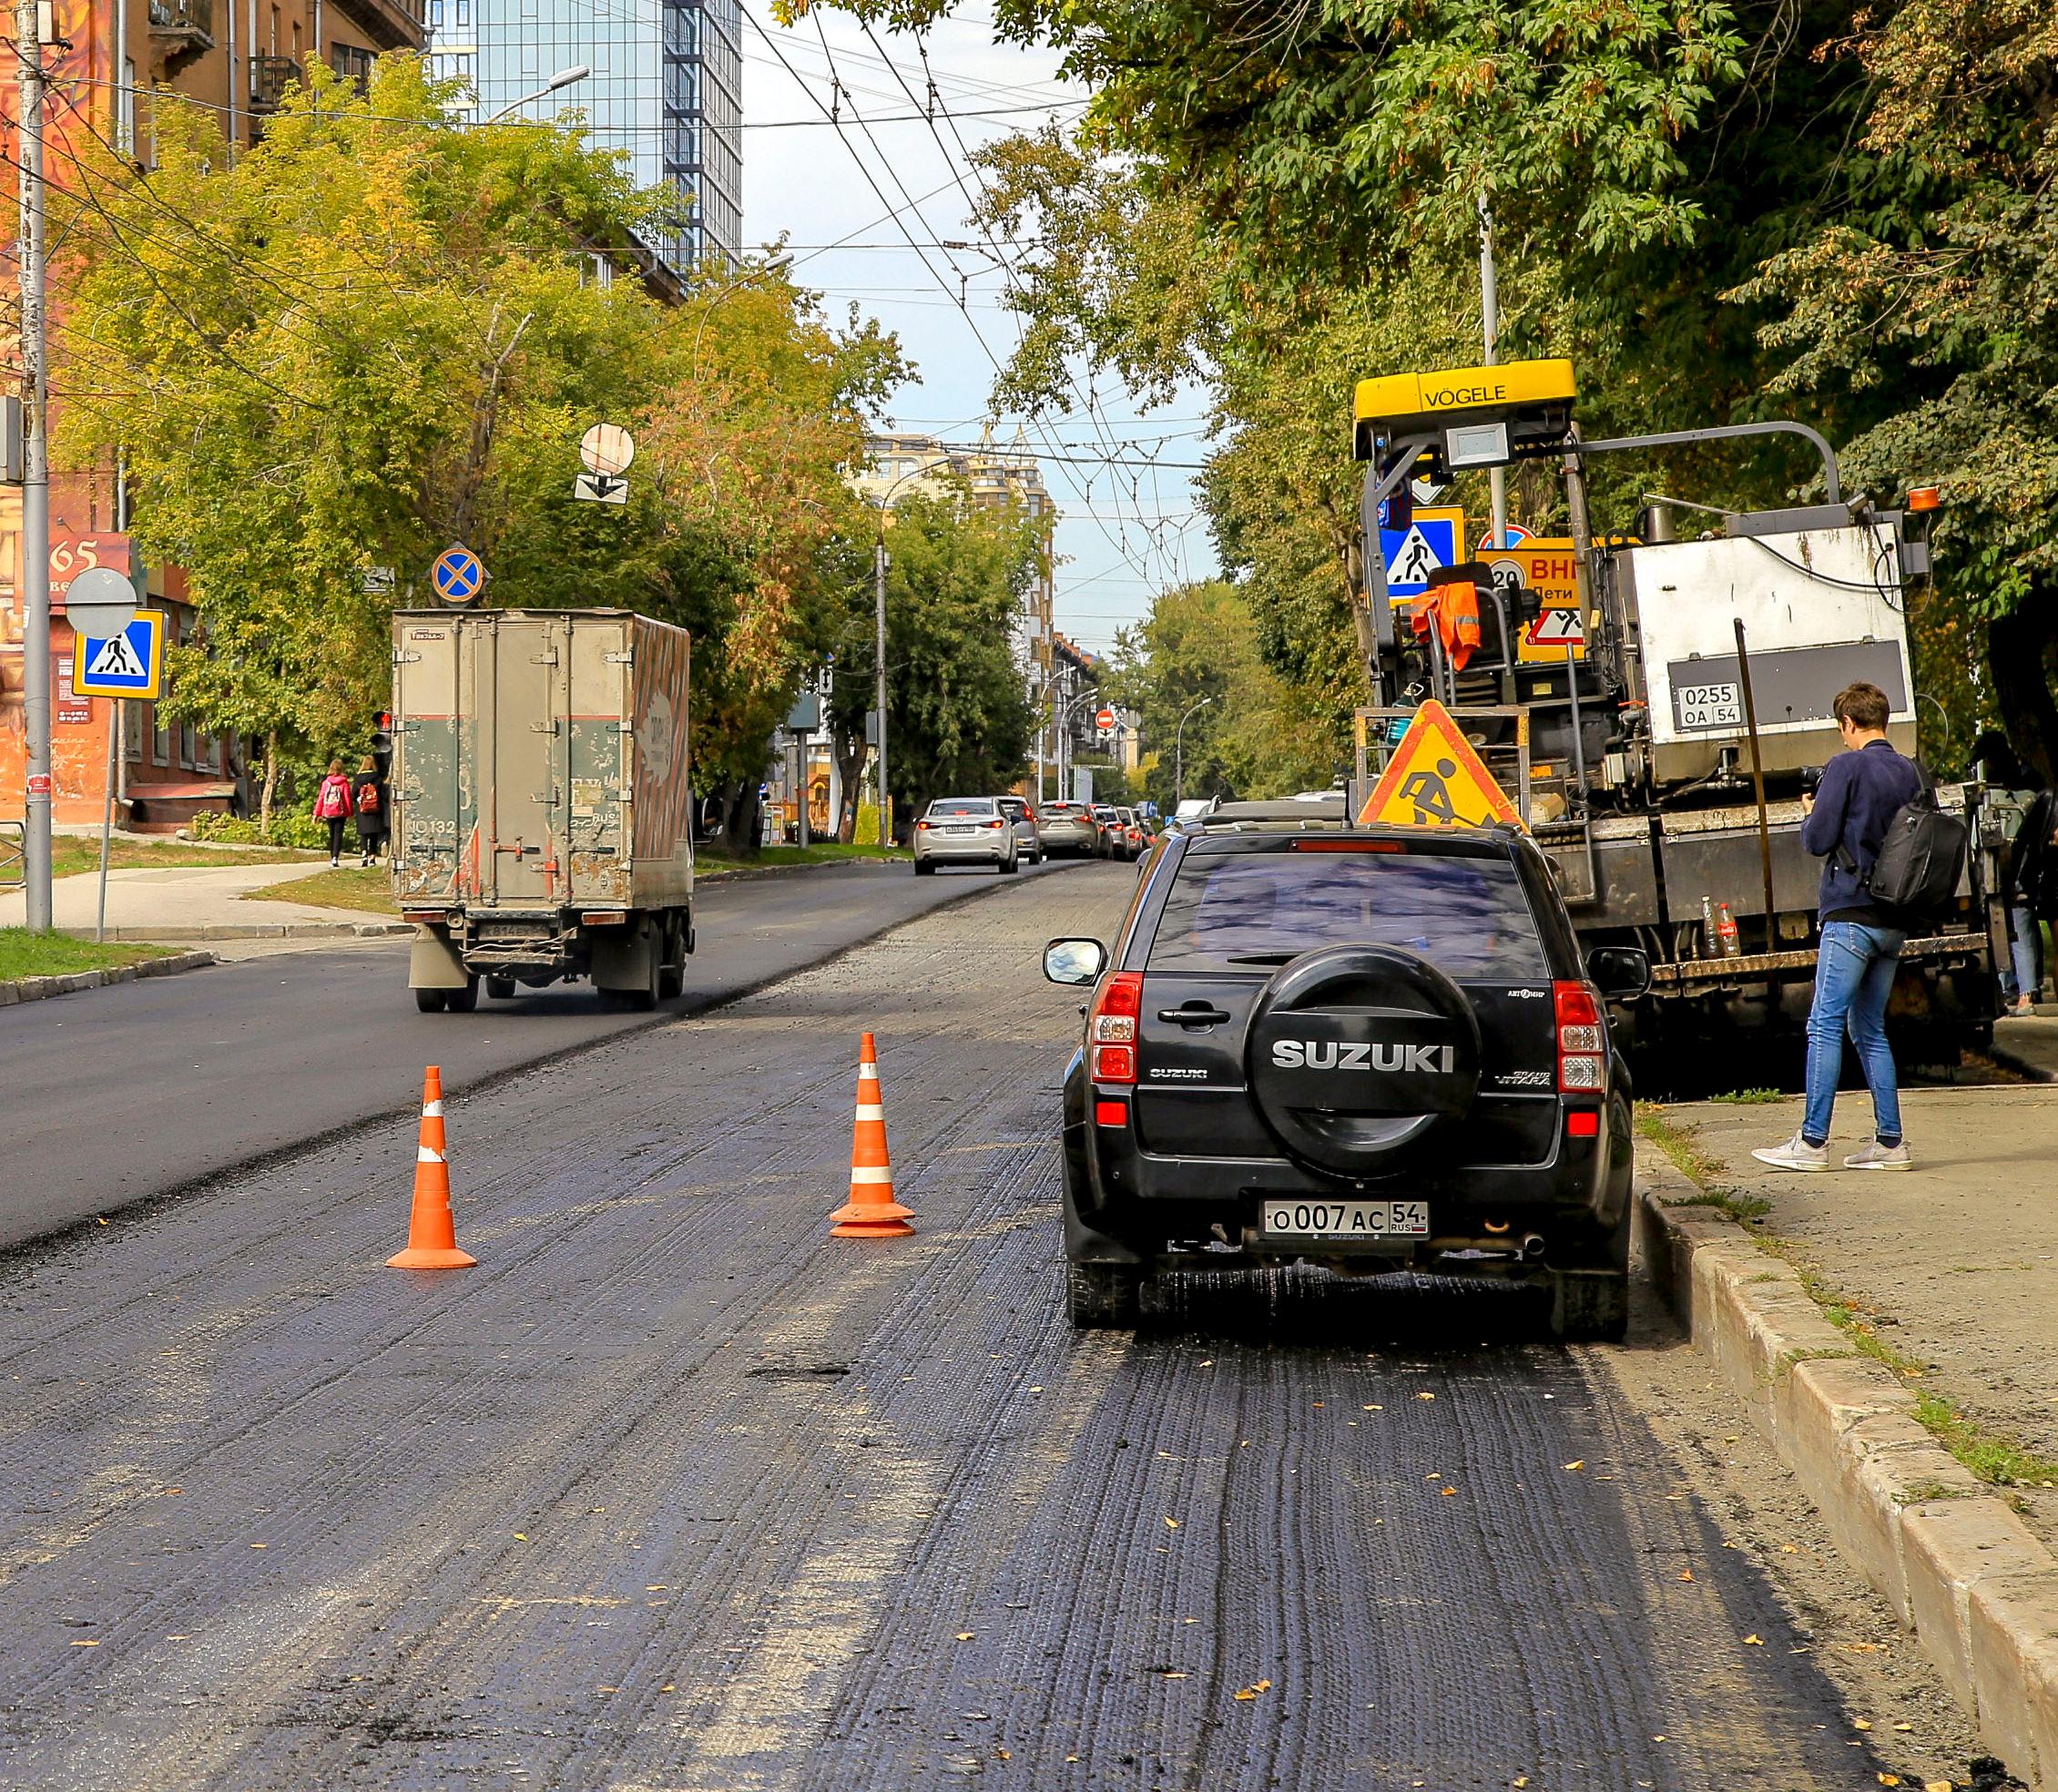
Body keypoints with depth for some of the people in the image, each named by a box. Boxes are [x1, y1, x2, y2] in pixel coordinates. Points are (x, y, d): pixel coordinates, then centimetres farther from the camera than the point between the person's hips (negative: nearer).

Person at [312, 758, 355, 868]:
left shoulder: (326, 782, 1)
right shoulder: (344, 782, -6)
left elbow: (320, 798, 3)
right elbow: (348, 798, -6)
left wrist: (317, 813, 6)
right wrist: (350, 813, 2)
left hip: (328, 812, 3)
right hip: (340, 813, -3)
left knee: (332, 835, 15)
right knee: (338, 834, -4)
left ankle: (332, 858, 18)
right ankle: (335, 857, -20)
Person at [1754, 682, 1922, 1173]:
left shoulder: (1846, 767, -9)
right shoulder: (1911, 773, 10)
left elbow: (1817, 839, -10)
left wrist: (1810, 815, 10)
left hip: (1851, 915, -7)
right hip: (1895, 921, 7)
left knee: (1825, 1026, -5)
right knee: (1870, 1029, 12)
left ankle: (1813, 1142, -8)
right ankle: (1889, 1142, 9)